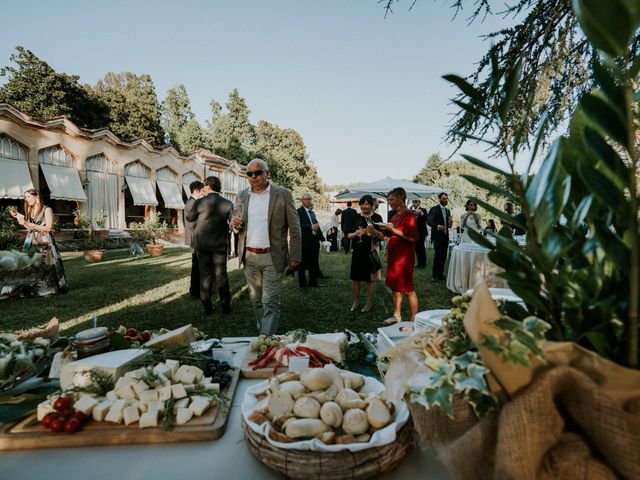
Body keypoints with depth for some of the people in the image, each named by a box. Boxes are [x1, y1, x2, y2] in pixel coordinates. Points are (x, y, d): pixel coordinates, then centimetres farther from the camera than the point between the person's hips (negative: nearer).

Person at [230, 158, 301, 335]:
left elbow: (294, 228, -4)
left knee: (271, 302, -3)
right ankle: (262, 330, 34)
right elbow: (239, 225, 19)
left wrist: (295, 257, -8)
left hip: (273, 257, -5)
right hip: (249, 256, 5)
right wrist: (235, 224, -7)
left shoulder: (283, 194, -5)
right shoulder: (242, 196, 8)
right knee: (256, 299, 16)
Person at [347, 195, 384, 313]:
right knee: (355, 278, 8)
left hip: (371, 252, -3)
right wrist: (356, 233, -14)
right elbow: (349, 235, 8)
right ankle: (356, 301, 26)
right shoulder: (356, 218, 6)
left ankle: (369, 303, 22)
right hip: (357, 252, 3)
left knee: (371, 279, 7)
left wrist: (374, 231, -26)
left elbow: (382, 236, -7)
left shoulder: (377, 217, -4)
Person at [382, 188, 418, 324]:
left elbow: (413, 238, -22)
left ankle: (414, 320, 9)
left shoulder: (409, 216, -12)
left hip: (404, 257, -8)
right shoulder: (394, 216, 12)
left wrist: (394, 230, -20)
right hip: (393, 255, 8)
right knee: (394, 287, 14)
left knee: (408, 289, -1)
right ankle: (397, 316, 26)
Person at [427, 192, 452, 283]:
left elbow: (448, 224, 21)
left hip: (445, 236, 6)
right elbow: (428, 221, -11)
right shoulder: (434, 209, -3)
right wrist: (437, 226, -26)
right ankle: (434, 275, -3)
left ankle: (440, 273, 16)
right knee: (438, 254, -12)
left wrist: (450, 223, -2)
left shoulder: (447, 211, 17)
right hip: (437, 236, -6)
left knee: (444, 256, 6)